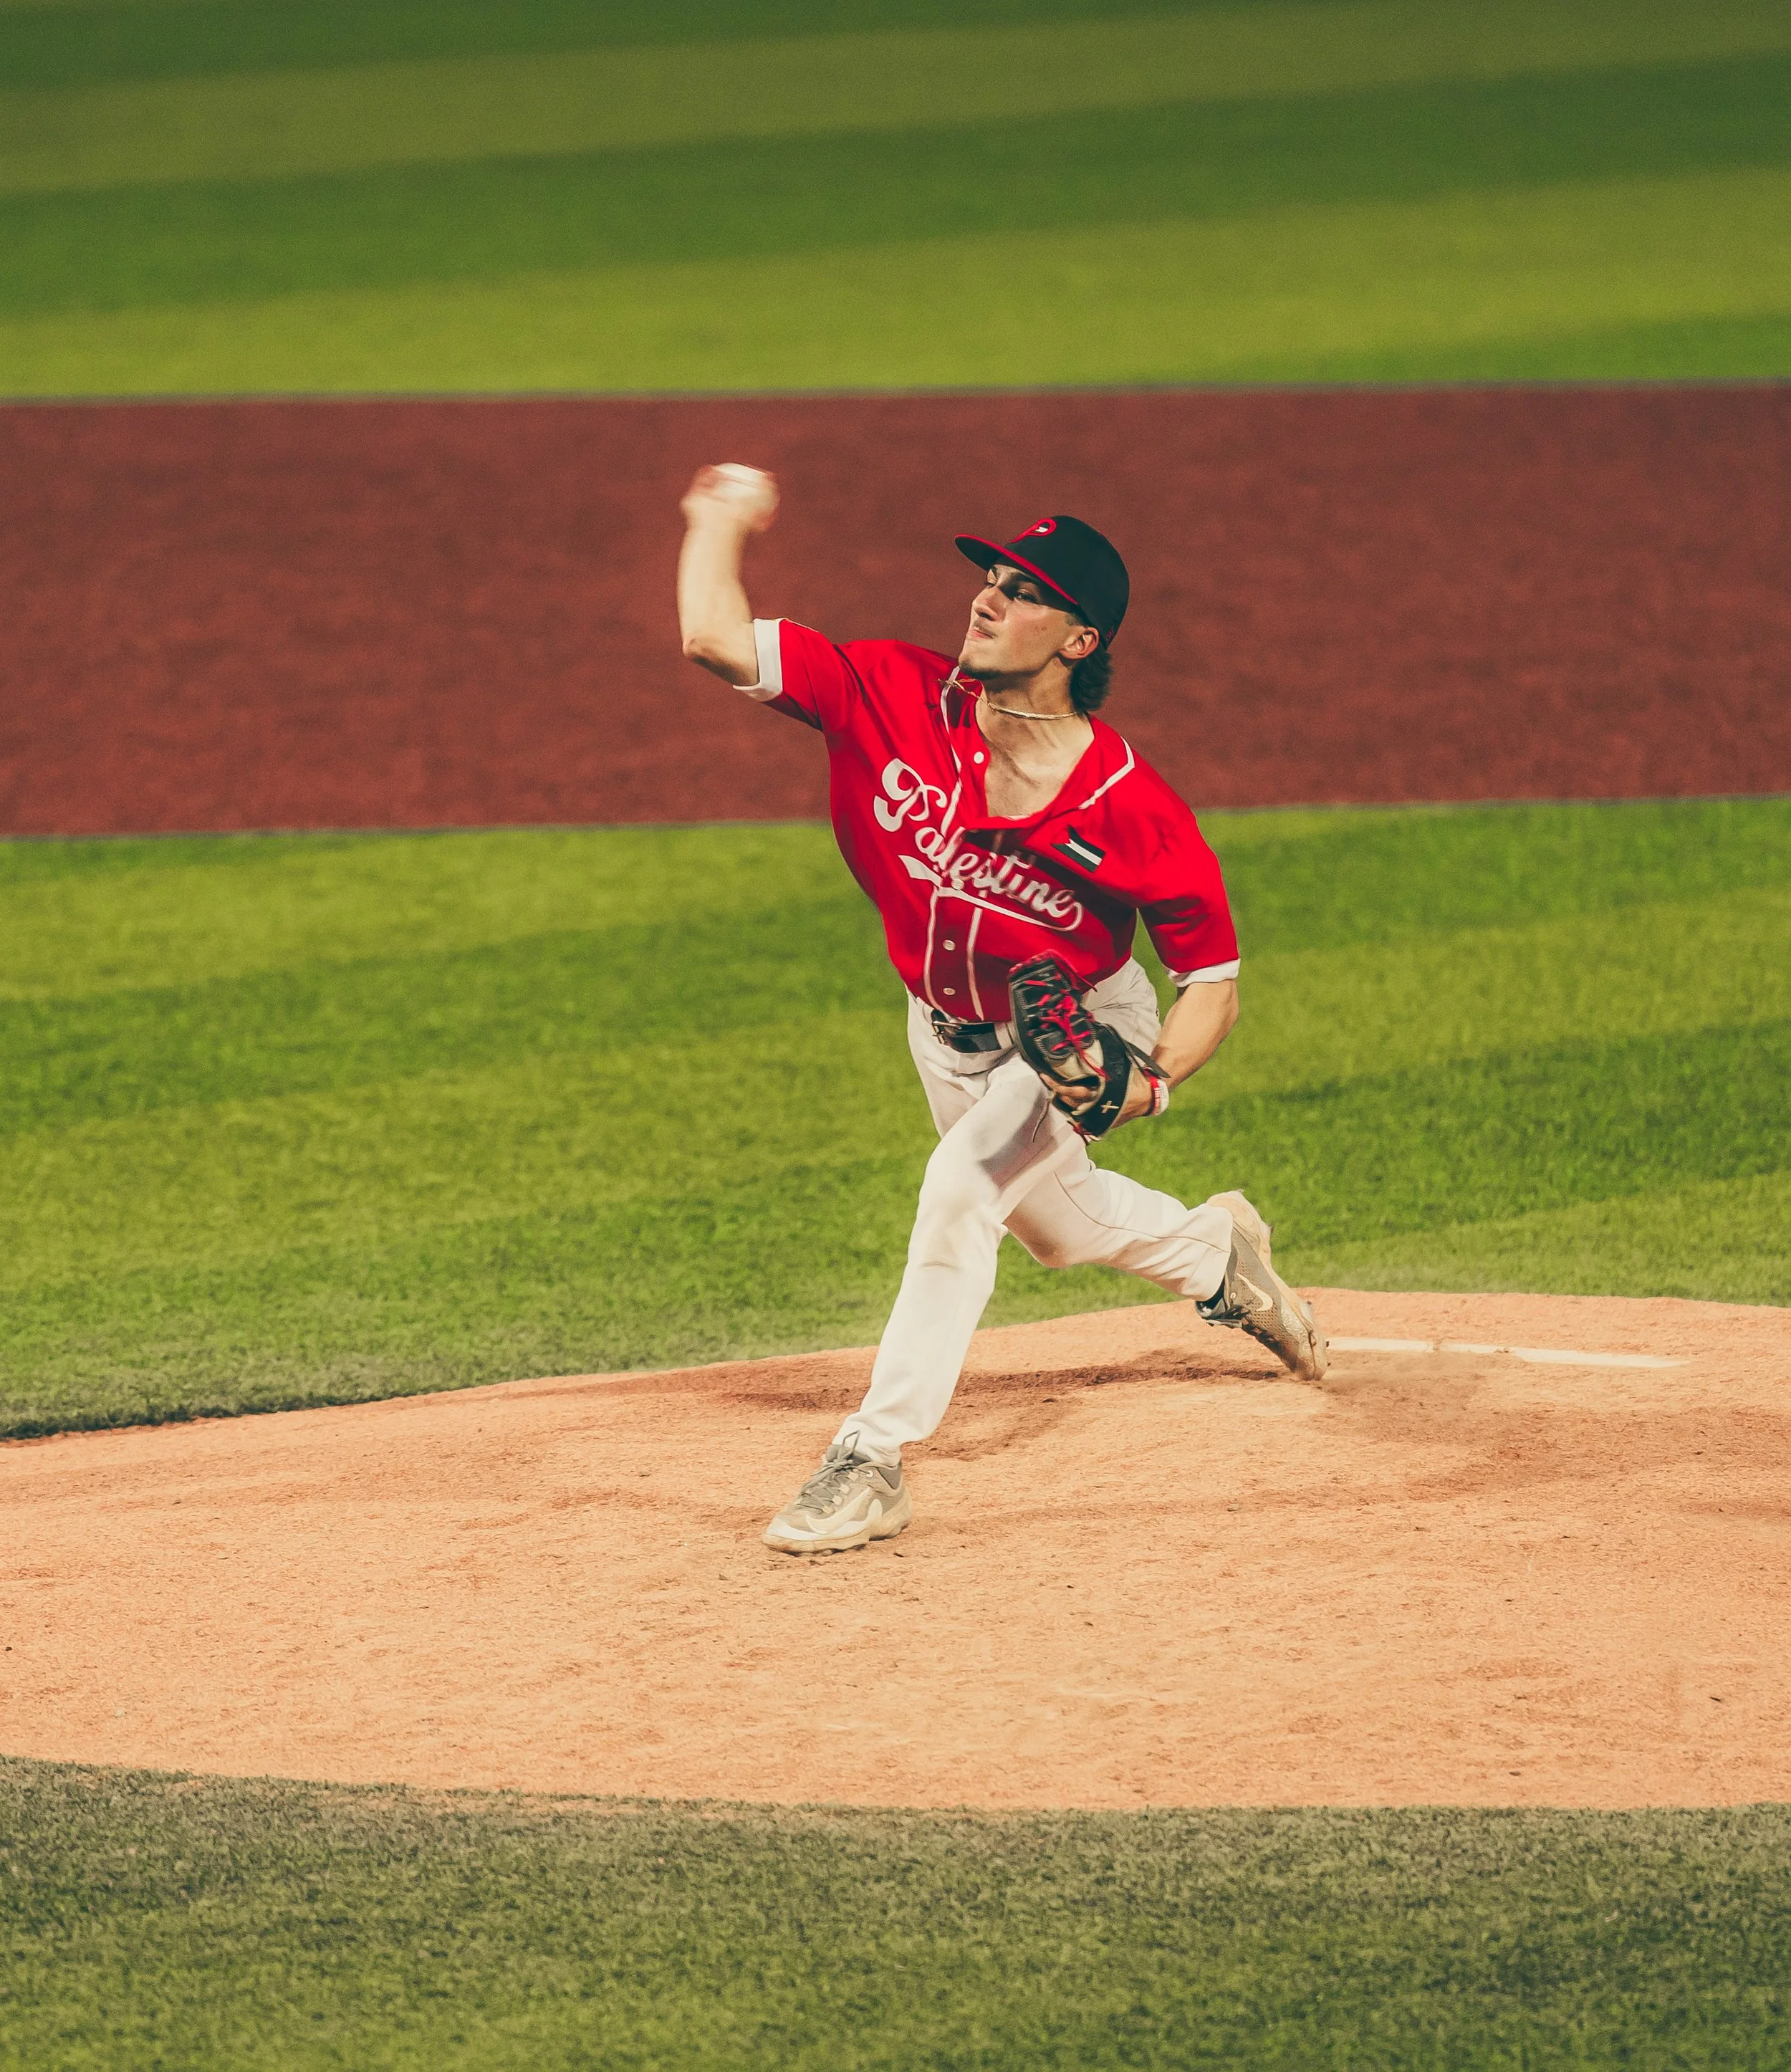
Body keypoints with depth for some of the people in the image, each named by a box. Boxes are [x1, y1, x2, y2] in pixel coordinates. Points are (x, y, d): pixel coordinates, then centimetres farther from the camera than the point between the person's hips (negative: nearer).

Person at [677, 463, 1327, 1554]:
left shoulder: (1133, 808, -31)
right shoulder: (896, 698, -26)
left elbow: (1214, 975, -21)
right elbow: (715, 637, -32)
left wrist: (1148, 1081, -37)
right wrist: (723, 516, -21)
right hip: (949, 1033, 5)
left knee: (964, 1182, -27)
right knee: (1059, 1224, 23)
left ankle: (874, 1462, -19)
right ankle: (1214, 1249, 56)